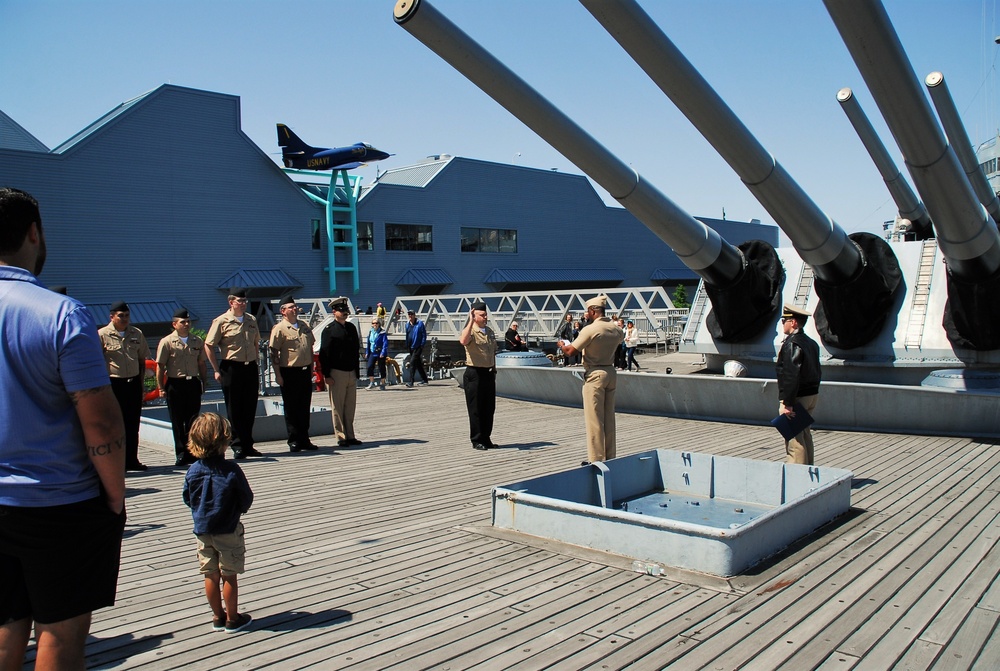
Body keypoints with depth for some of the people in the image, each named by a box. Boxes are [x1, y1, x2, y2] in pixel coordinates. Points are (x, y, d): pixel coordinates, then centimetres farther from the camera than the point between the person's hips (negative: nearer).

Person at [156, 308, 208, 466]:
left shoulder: (198, 342, 9)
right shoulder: (167, 342, -3)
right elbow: (160, 366, -3)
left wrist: (203, 383, 11)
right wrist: (161, 388, -6)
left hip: (193, 383, 3)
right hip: (175, 384, -3)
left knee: (192, 421, 5)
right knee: (177, 422, 2)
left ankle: (192, 453, 12)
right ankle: (181, 454, 9)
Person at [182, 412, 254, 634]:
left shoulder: (193, 471, -6)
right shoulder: (231, 470, -19)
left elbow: (187, 499, 6)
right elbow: (247, 499, -11)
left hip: (203, 530, 4)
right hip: (228, 530, -4)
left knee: (211, 576, 14)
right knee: (229, 576, 7)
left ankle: (217, 617, 26)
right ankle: (232, 619, 17)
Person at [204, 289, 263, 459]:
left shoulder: (251, 320, 12)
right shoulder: (221, 321, -5)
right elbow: (208, 346, -5)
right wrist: (217, 370, -7)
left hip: (250, 368, 5)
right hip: (231, 368, -5)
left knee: (250, 407, 8)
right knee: (234, 409, 2)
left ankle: (248, 444, 19)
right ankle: (238, 446, 10)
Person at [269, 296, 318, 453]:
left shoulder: (304, 326, 13)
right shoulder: (279, 329, -7)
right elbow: (274, 353, -9)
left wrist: (311, 368, 16)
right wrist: (278, 375, -13)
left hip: (305, 371, 6)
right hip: (289, 372, -6)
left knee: (305, 407, 10)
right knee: (291, 408, 2)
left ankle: (304, 439, 18)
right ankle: (294, 441, 9)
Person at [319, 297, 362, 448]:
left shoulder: (351, 328, 13)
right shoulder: (329, 330, -5)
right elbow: (324, 354, -8)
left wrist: (357, 371, 13)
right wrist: (327, 375, -13)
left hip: (351, 373, 6)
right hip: (337, 373, -6)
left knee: (350, 407, 9)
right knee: (338, 407, 0)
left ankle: (350, 436, 16)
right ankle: (341, 437, 6)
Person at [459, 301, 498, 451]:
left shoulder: (490, 332, 13)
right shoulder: (470, 331, -10)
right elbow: (463, 341, -35)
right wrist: (471, 321, -31)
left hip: (489, 373, 7)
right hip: (474, 373, -7)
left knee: (489, 408, 11)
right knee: (476, 409, 0)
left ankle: (486, 438, 22)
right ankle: (477, 440, 9)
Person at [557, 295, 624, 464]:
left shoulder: (590, 329, -16)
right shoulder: (616, 329, 5)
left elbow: (570, 352, -13)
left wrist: (561, 344, 7)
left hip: (595, 375, -7)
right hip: (611, 373, 7)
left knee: (594, 419, -2)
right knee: (609, 418, 12)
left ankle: (596, 459, 1)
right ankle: (610, 457, 18)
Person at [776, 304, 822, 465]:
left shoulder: (791, 344, -17)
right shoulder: (811, 343, 12)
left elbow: (790, 376, -23)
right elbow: (817, 372, 17)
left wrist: (786, 403, -23)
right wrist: (812, 392, 21)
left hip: (797, 397, -10)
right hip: (812, 394, 10)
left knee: (794, 439, -6)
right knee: (805, 435, 18)